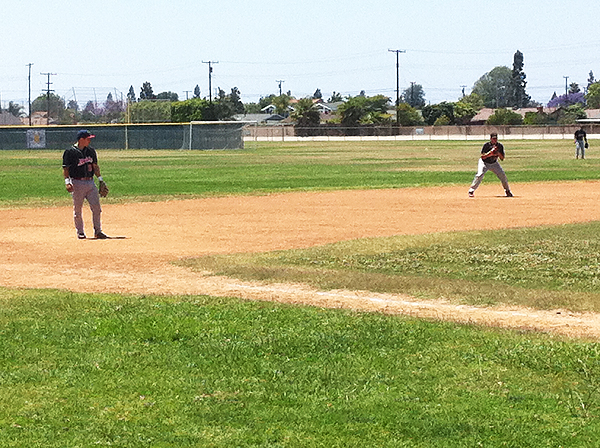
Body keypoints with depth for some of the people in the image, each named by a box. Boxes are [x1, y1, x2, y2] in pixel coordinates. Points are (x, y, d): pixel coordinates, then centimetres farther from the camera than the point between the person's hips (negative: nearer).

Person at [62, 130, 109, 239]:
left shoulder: (91, 151, 11)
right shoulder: (70, 152, -7)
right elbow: (66, 169, -7)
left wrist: (100, 179, 12)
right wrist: (67, 181, -18)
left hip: (90, 182, 5)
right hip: (77, 183, -5)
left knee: (96, 207, 0)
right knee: (78, 209, 2)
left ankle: (98, 231, 9)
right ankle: (80, 232, 12)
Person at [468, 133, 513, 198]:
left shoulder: (500, 146, -10)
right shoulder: (486, 145, -20)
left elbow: (502, 158, -7)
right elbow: (482, 157, -23)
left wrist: (498, 153, -26)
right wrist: (491, 152, -34)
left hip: (494, 163, 4)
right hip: (484, 162, -4)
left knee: (502, 175, -7)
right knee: (479, 175, -24)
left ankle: (507, 191, 12)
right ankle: (471, 191, -15)